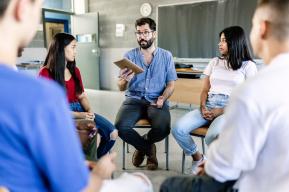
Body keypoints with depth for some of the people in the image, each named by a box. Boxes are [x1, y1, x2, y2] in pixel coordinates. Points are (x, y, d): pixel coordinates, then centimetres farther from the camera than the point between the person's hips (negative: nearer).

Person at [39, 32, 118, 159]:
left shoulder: (74, 70, 14)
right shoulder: (45, 73, -7)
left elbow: (81, 96, 12)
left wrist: (89, 110, -9)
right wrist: (78, 115, -19)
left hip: (80, 110, 6)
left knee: (112, 132, -11)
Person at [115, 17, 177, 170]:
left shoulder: (166, 56, 7)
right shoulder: (130, 56, 4)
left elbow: (171, 84, 5)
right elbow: (121, 88, 1)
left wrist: (163, 98, -15)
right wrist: (125, 80, -24)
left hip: (156, 100, 0)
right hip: (134, 100, 1)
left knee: (163, 128, -30)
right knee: (121, 126, -28)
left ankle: (142, 146, 10)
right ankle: (149, 149, 4)